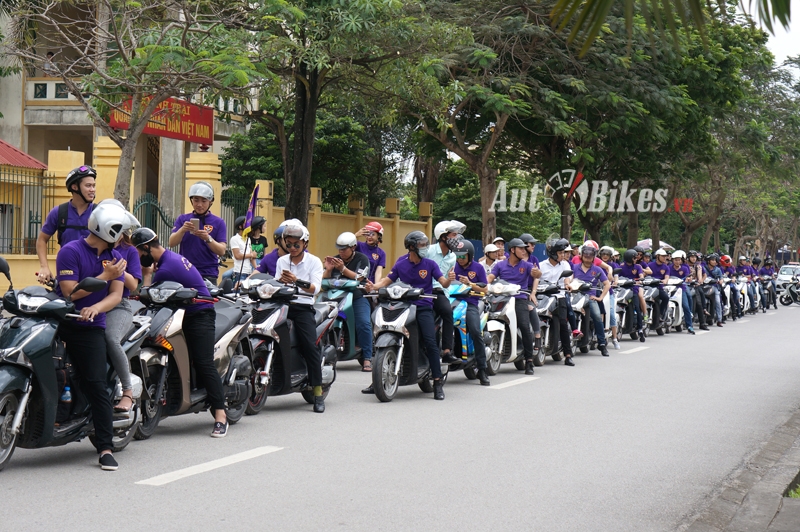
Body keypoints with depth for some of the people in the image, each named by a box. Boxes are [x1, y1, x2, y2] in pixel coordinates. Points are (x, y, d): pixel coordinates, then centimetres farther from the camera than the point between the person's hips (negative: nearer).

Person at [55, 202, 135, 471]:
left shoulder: (115, 258, 12)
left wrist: (96, 308, -20)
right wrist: (104, 276, -12)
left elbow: (116, 295, 2)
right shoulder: (70, 251, -6)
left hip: (90, 327, 2)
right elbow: (70, 292, -13)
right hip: (59, 322, -2)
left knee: (97, 386, -6)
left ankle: (106, 448, -7)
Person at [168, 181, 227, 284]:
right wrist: (182, 230, -17)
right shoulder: (182, 219, 14)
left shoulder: (218, 222, 8)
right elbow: (172, 243, 2)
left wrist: (208, 239, -20)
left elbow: (222, 251, -2)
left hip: (208, 275, -1)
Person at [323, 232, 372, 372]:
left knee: (364, 324, -25)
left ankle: (367, 359, -19)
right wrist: (328, 269, -9)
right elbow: (324, 280, 11)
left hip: (358, 296, -3)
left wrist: (343, 269, -20)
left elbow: (359, 278, -11)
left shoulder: (362, 259, 3)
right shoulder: (335, 260, 16)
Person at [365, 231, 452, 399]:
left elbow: (444, 283, -3)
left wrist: (449, 279, -26)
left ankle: (438, 382, -8)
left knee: (430, 343, -16)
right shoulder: (400, 264, 7)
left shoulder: (429, 264, 2)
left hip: (424, 308, -2)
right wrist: (374, 286, -17)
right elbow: (387, 280, 3)